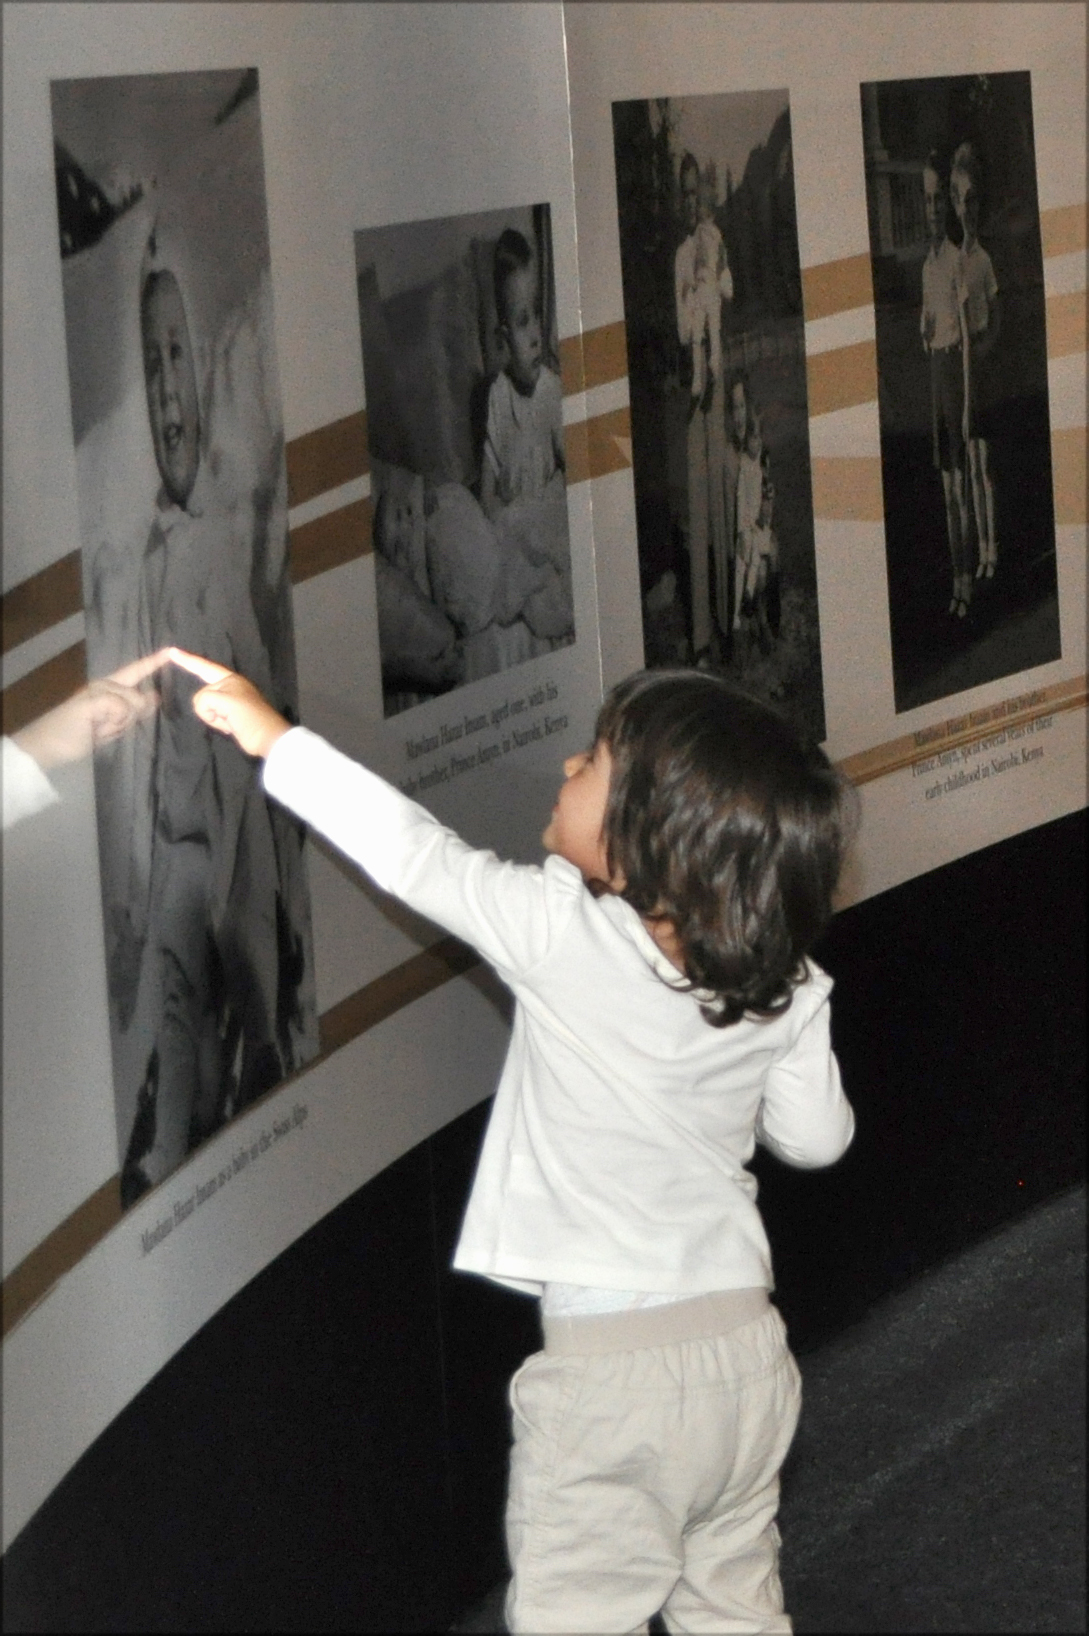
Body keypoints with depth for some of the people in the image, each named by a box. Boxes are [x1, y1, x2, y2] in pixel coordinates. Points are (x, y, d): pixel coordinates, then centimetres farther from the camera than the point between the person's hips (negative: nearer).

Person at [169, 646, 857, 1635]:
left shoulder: (563, 938, -18)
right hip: (747, 1348, 6)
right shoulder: (788, 996, -4)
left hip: (613, 1373, -5)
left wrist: (274, 736, 2)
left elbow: (416, 856, -10)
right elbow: (816, 1137, 9)